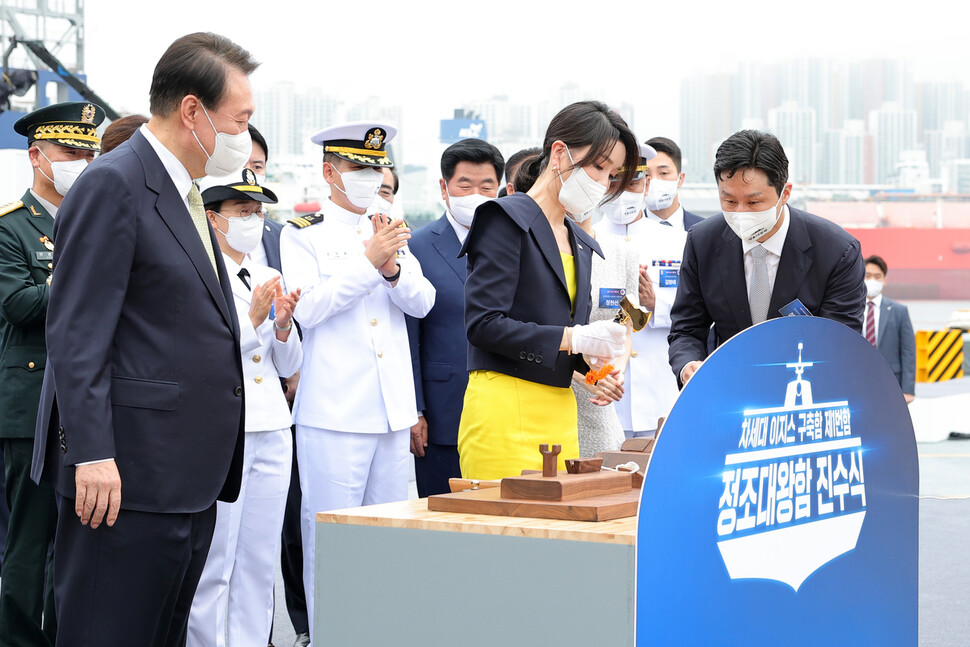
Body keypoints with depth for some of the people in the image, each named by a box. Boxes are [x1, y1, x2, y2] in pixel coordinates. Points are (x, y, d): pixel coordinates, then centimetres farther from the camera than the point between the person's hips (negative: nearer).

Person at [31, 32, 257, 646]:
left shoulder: (186, 196, 19)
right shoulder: (112, 186, -11)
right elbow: (77, 334, -17)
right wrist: (92, 455, -23)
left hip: (188, 479, 10)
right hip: (128, 478, -10)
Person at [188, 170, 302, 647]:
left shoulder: (268, 279, 16)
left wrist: (283, 326, -2)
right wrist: (252, 319, -14)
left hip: (271, 432, 7)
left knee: (259, 562, 7)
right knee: (213, 566, -5)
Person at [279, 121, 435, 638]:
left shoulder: (390, 233, 17)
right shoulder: (301, 235, 0)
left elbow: (422, 302, 8)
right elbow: (306, 307, -13)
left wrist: (393, 269, -12)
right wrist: (368, 262, -17)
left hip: (392, 410, 6)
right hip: (334, 413, -5)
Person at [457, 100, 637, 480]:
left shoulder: (581, 243, 19)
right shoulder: (507, 218, -5)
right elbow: (483, 324, -14)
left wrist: (593, 356, 1)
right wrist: (572, 338, -18)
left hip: (560, 413, 8)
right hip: (505, 410, -7)